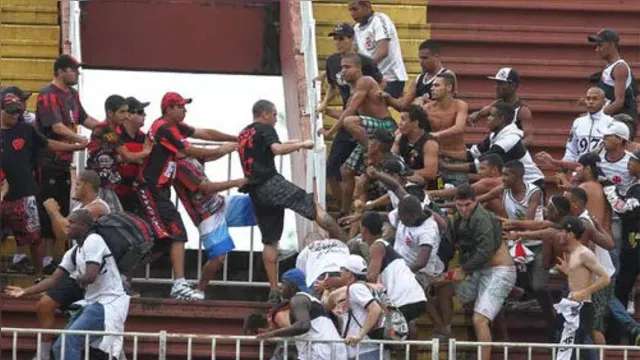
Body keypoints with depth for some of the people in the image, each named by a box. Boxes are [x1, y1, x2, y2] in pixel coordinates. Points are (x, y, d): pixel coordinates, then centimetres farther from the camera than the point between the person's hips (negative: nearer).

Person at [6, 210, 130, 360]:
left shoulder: (93, 241, -14)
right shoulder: (73, 253, 14)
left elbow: (90, 277, -23)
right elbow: (54, 279, 14)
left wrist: (78, 280, -1)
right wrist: (25, 291, 6)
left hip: (108, 305, -10)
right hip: (93, 303, 10)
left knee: (69, 341, -21)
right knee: (60, 346, 7)